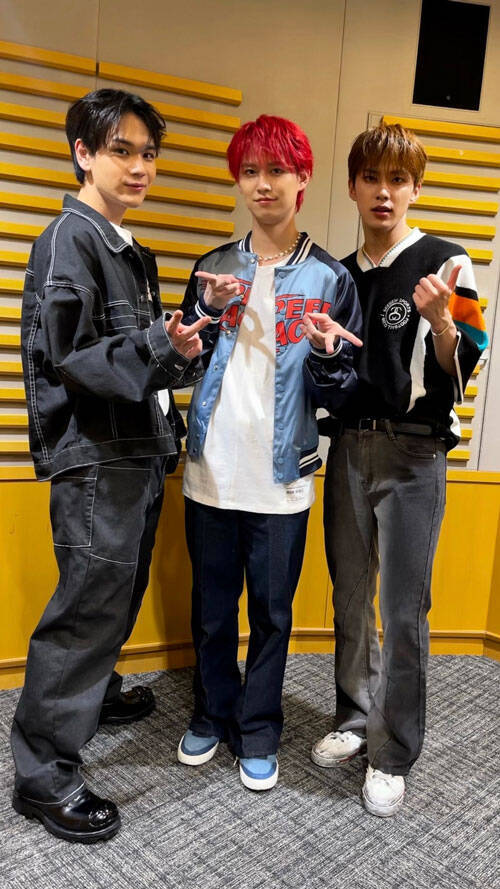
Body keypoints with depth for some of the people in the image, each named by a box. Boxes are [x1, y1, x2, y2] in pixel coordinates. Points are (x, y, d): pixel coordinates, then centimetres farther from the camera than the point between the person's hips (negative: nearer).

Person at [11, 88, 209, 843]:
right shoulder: (70, 238, -11)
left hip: (139, 453, 9)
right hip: (95, 460, -9)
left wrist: (180, 351, 6)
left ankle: (97, 694, 44)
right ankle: (44, 775, 13)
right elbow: (63, 355, -20)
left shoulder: (133, 253, 17)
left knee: (120, 597, 21)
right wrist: (157, 346, -29)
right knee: (89, 608, -3)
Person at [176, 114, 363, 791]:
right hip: (212, 471, 2)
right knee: (211, 609, 15)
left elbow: (343, 394, 0)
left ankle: (258, 734, 31)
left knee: (272, 613, 11)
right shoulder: (214, 268, 7)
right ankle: (212, 716, 37)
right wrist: (207, 316, -8)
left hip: (282, 479, -2)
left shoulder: (330, 278, 0)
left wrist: (327, 356, -21)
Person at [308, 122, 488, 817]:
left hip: (413, 452, -5)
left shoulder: (447, 265, -3)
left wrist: (439, 320, -26)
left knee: (402, 609, 0)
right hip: (348, 446, 5)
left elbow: (457, 374, -9)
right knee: (350, 596, 13)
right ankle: (355, 718, 32)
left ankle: (393, 757, 17)